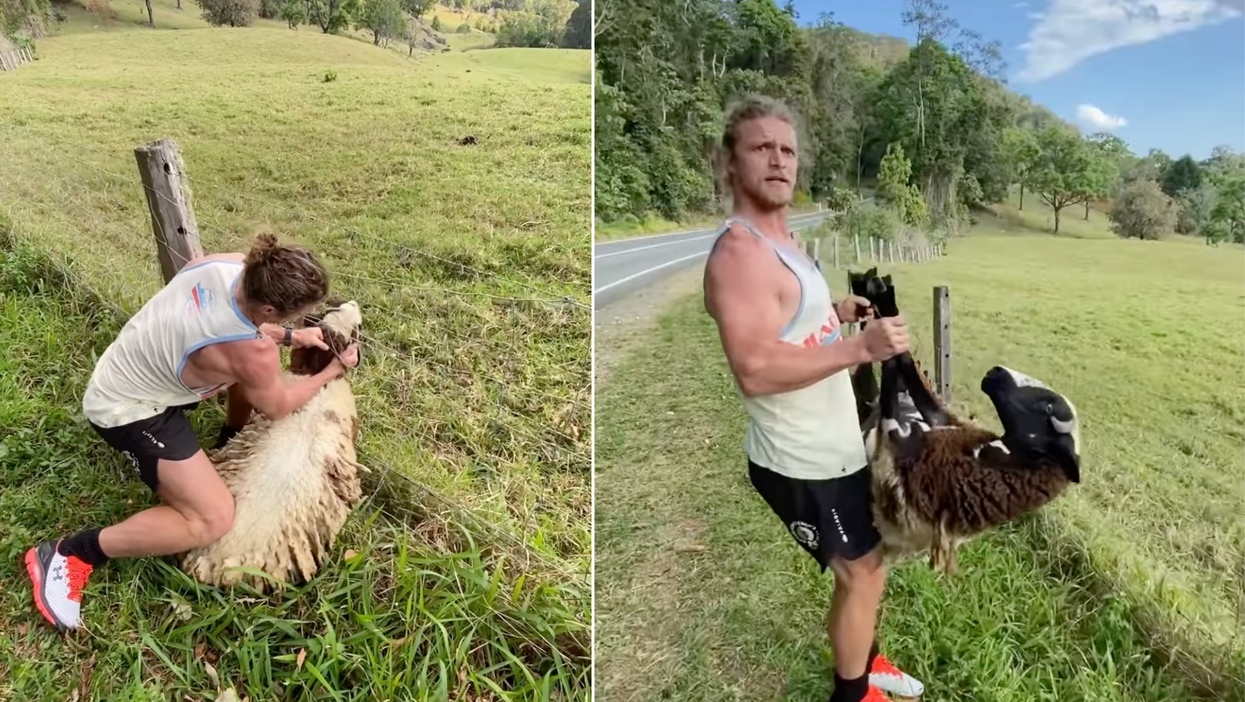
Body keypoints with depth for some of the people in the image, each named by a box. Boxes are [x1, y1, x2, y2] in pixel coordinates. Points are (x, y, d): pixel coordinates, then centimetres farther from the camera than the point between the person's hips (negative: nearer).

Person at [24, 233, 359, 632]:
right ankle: (69, 554, -3)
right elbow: (277, 407, -11)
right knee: (213, 520, -14)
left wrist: (291, 336, 0)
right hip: (128, 410, -9)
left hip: (127, 370, 9)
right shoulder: (253, 353, -35)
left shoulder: (229, 264, -18)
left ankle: (231, 440, 37)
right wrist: (334, 371, -2)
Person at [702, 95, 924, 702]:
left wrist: (840, 309, 10)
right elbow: (755, 370, -34)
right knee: (861, 574, 9)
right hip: (800, 460, -10)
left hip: (829, 444, 10)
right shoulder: (739, 251, -24)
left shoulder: (778, 238, 9)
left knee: (868, 565, 26)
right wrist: (862, 347, -30)